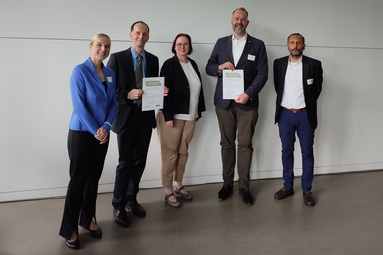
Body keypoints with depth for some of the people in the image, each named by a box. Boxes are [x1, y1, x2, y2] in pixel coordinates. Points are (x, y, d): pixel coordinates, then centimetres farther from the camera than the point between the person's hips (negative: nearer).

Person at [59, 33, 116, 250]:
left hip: (102, 133, 6)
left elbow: (113, 103, 6)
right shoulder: (80, 71, -11)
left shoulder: (110, 73, 7)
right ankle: (70, 228, 15)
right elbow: (79, 105, -16)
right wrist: (95, 131, -15)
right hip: (82, 133, -5)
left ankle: (88, 218, 29)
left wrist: (106, 127, -9)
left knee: (94, 177, 12)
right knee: (78, 179, 1)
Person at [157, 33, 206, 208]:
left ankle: (179, 185, 28)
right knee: (170, 154, 1)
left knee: (183, 152, 13)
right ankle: (168, 192, 11)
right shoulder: (169, 64, -7)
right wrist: (168, 116, -18)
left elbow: (198, 89, 16)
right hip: (172, 116, -6)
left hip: (190, 117, 6)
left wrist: (198, 112, 14)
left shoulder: (193, 65, 12)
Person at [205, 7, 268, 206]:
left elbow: (262, 74, -1)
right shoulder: (221, 43, 12)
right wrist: (220, 67, -11)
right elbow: (208, 68, 12)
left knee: (245, 145, 1)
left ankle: (244, 186, 11)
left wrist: (248, 94, -14)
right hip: (224, 102, 2)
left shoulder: (258, 45, 5)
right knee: (226, 144, 7)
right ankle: (227, 183, 18)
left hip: (247, 102, -2)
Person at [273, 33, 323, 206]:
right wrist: (286, 103, 11)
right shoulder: (278, 63, 3)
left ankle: (307, 190, 17)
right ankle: (288, 187, 23)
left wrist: (307, 105, 11)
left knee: (307, 152, 5)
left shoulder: (314, 65, -3)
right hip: (285, 114, 2)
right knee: (286, 151, 10)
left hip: (305, 115, -2)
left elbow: (317, 88, 6)